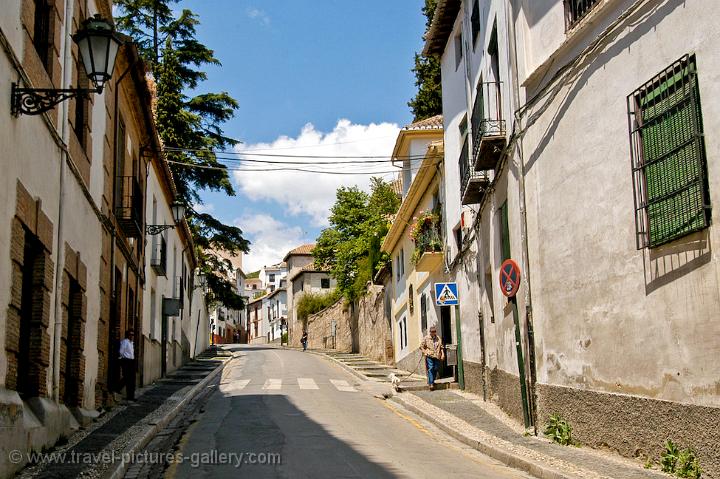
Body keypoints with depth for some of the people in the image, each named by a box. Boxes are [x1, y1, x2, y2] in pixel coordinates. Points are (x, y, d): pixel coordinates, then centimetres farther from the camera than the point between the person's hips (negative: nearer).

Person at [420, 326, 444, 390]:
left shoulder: (438, 338, 12)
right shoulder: (426, 338, 2)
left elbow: (441, 347, 17)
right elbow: (421, 346, 6)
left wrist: (442, 354, 4)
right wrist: (425, 352, -6)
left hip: (437, 356, 4)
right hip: (429, 356, -4)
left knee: (436, 369, 4)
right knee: (430, 369, -10)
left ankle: (432, 381, 24)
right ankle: (431, 383, -10)